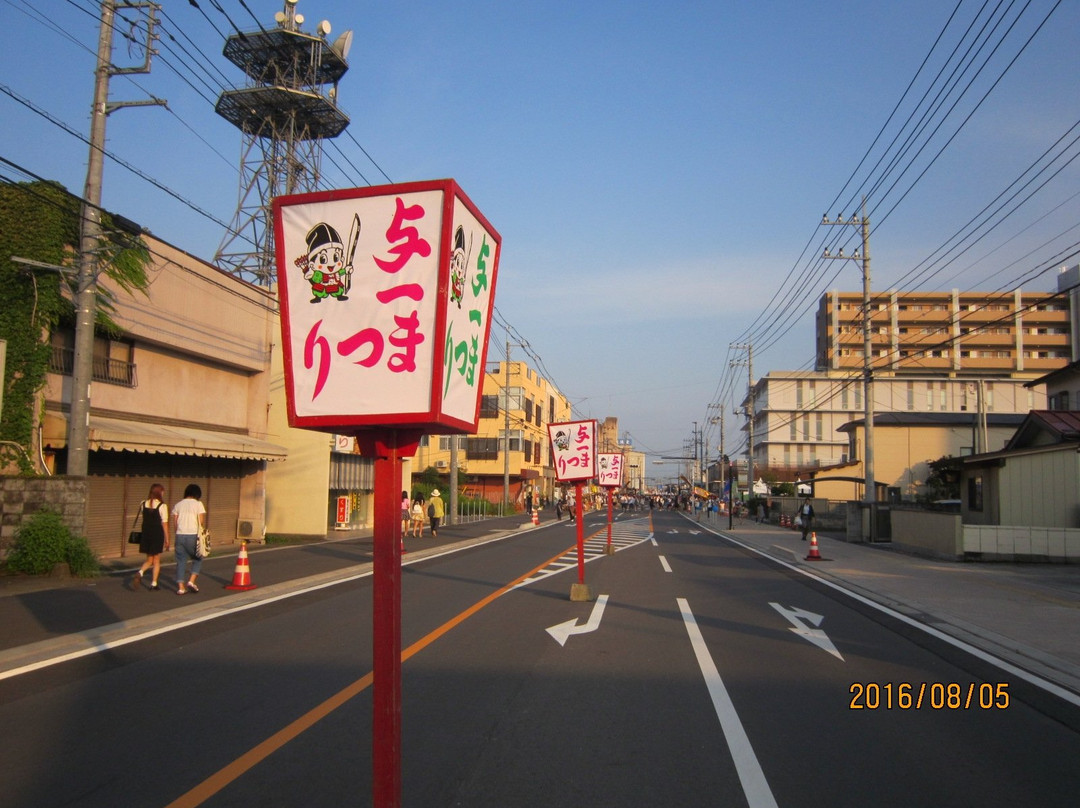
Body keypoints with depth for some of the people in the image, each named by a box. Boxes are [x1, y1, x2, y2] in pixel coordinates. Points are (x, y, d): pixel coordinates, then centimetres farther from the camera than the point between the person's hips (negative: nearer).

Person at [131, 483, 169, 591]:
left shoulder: (143, 504, 2)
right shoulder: (162, 506, -12)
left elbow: (145, 518, 8)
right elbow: (164, 524, -11)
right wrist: (167, 539, -4)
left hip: (146, 533, 4)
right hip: (158, 535, -4)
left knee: (149, 559, 16)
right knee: (156, 560, 9)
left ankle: (140, 572, -12)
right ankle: (154, 584, 11)